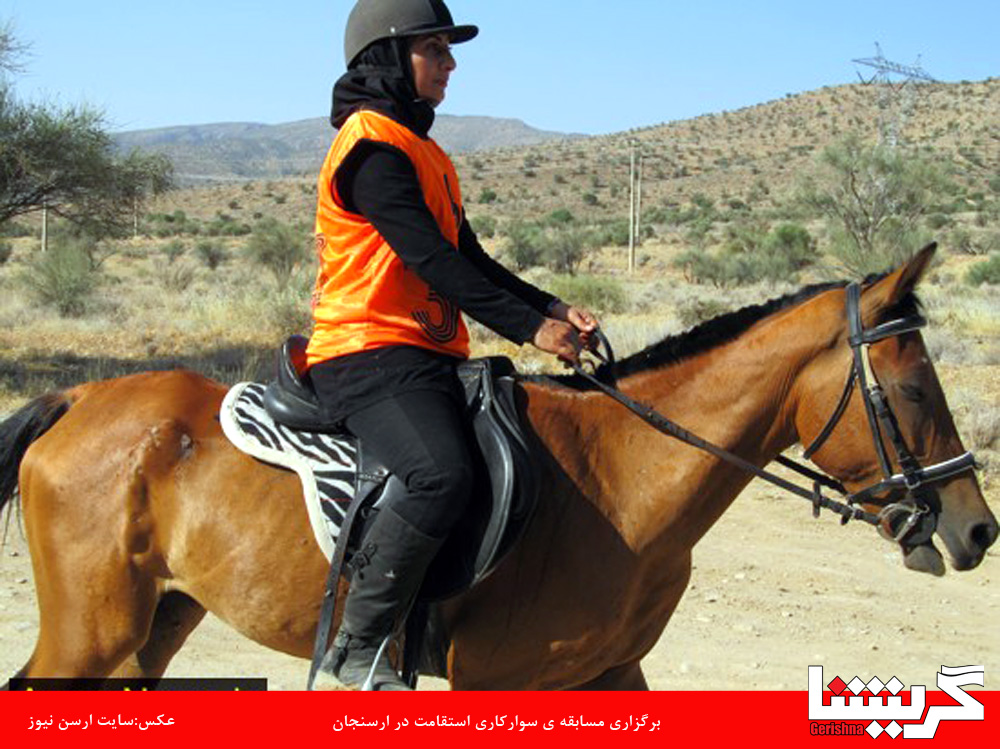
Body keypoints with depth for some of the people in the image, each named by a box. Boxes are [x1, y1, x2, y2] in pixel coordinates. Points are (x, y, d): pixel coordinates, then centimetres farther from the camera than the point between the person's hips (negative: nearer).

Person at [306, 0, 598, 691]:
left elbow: (471, 259, 21)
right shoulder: (372, 144, -8)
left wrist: (552, 308, 7)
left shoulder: (424, 151, 23)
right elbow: (431, 260, -17)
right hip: (368, 356, -11)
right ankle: (359, 644, -23)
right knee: (443, 474, -33)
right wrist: (530, 327, -18)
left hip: (431, 359, 11)